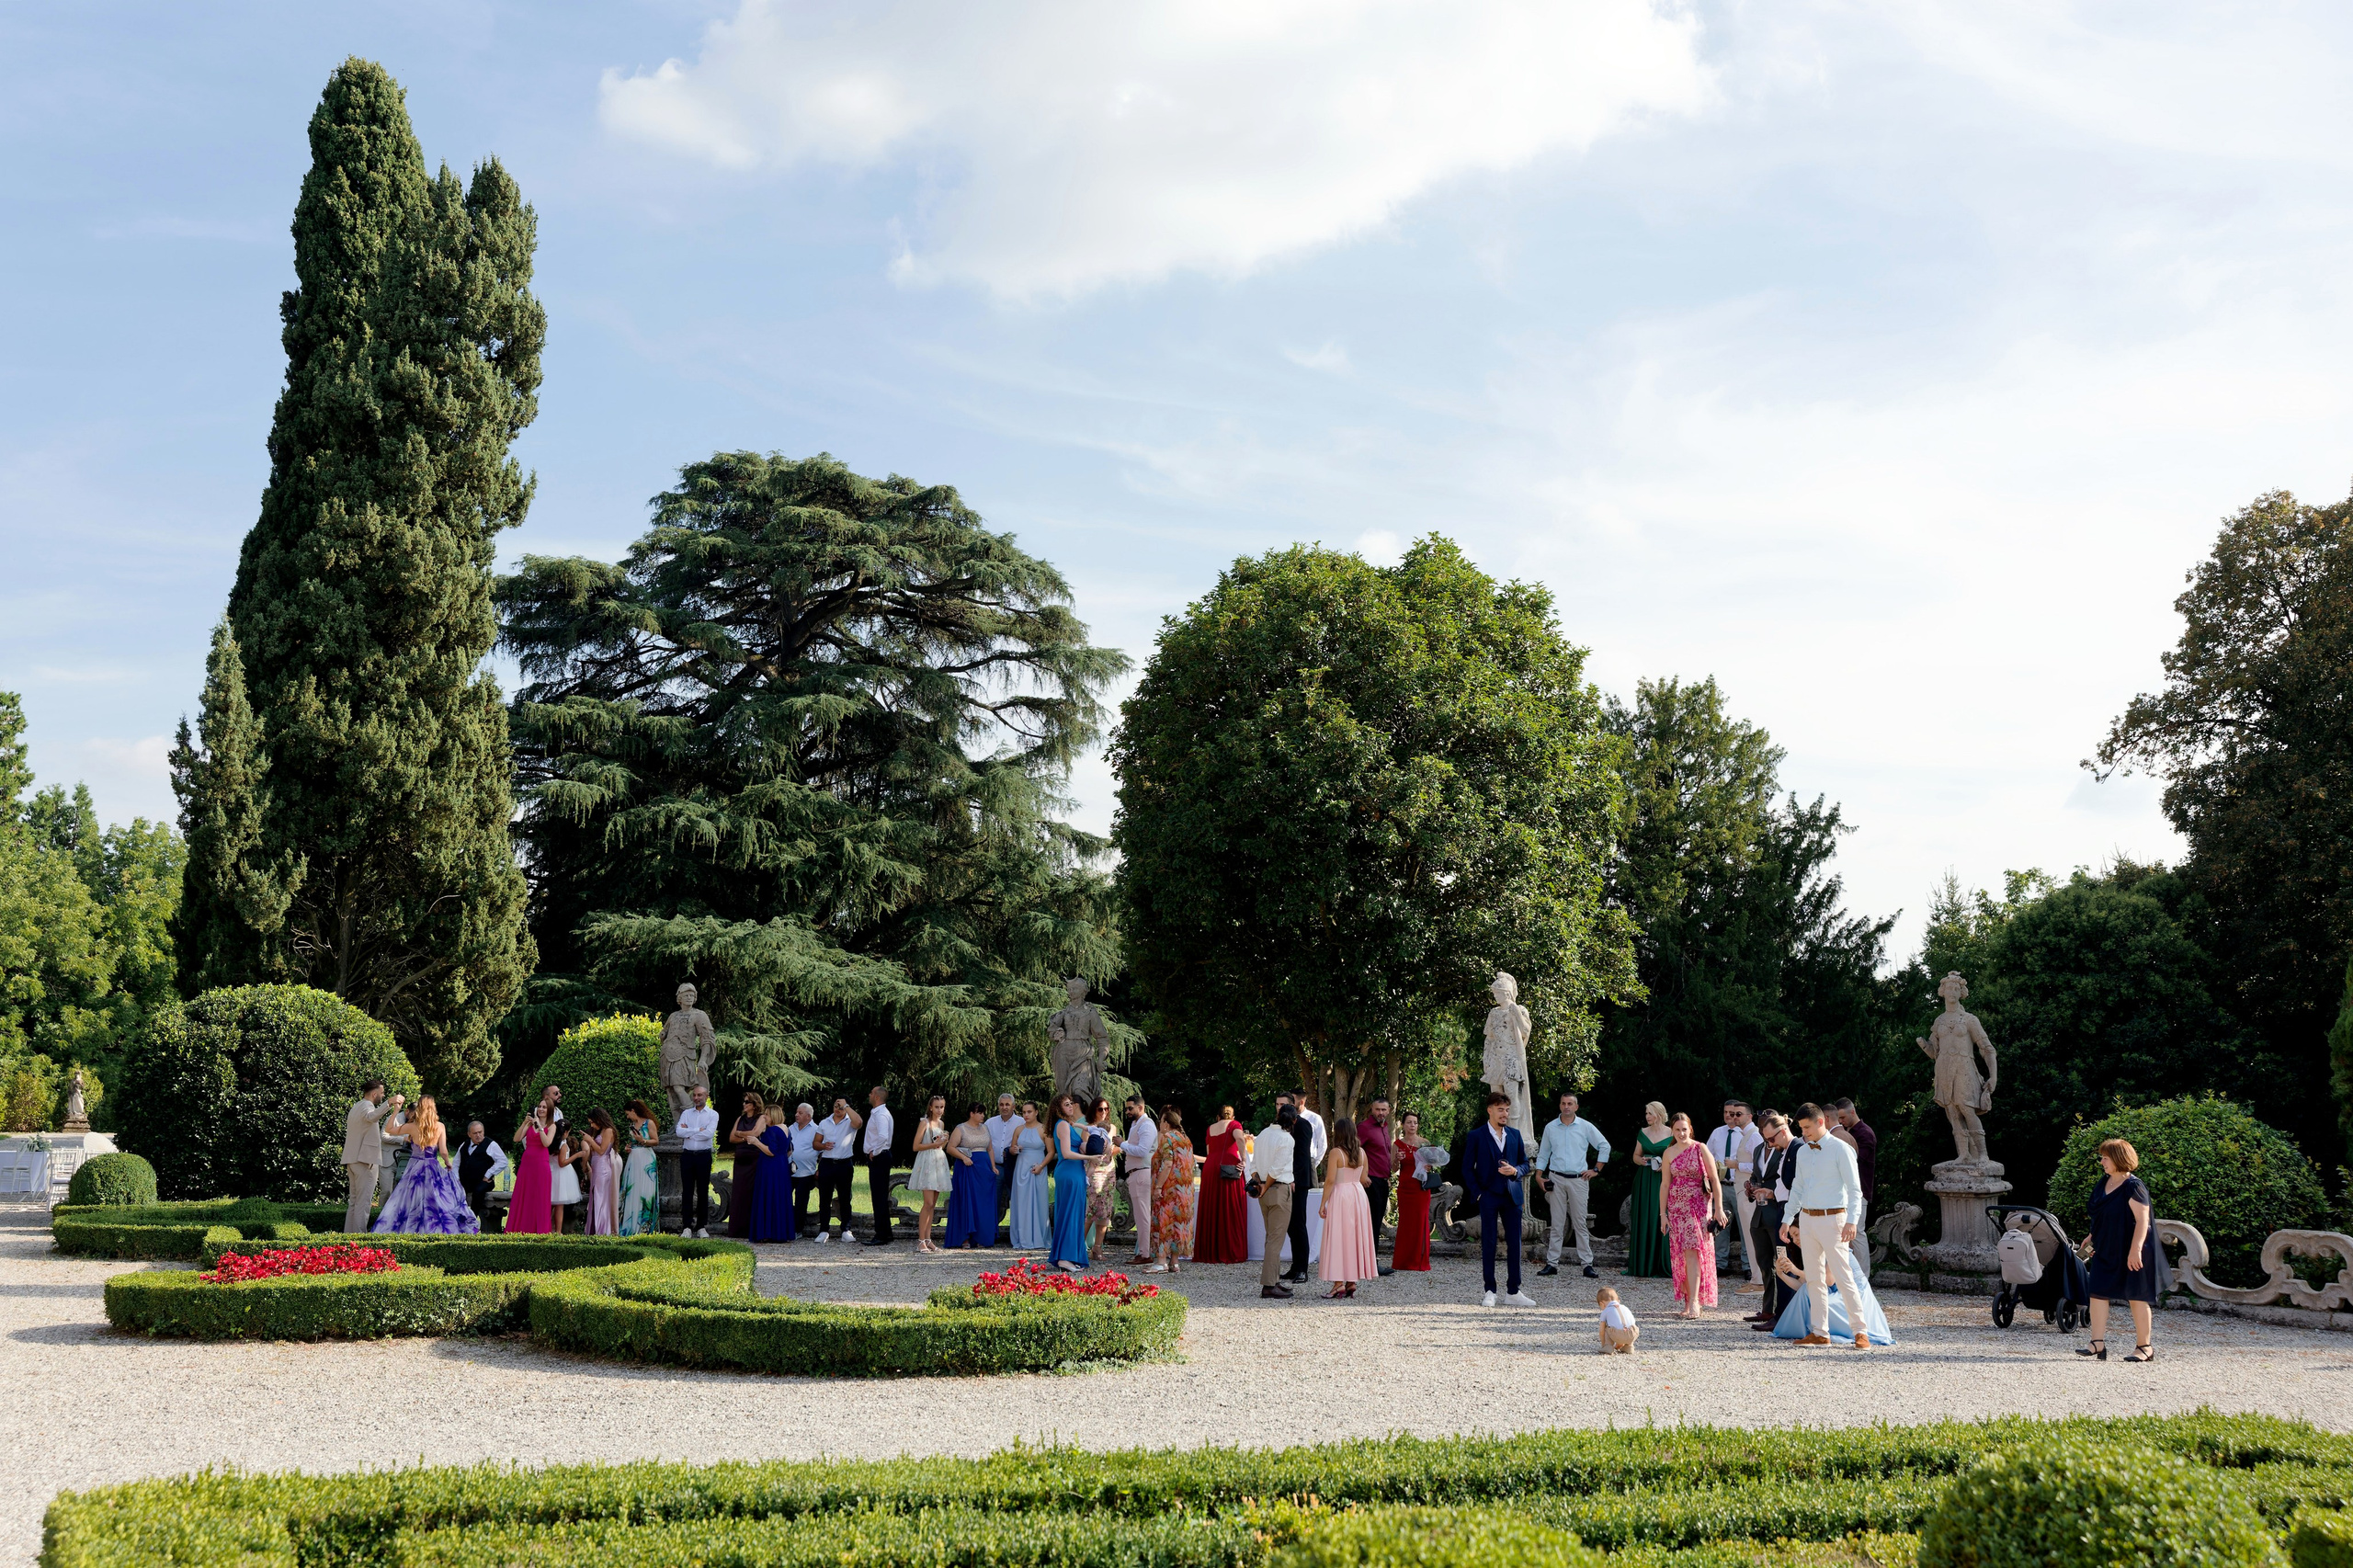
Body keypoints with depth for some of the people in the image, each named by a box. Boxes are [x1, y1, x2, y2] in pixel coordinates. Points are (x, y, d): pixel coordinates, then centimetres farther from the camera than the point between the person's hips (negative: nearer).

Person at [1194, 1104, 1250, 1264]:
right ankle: (1230, 1253, -3)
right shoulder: (1234, 1125, 6)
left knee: (1211, 1213, 7)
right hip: (1229, 1168, -4)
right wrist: (1243, 1159, -10)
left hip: (1210, 1169, 4)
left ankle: (1210, 1252, 7)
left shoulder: (1210, 1128, 18)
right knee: (1231, 1212, -1)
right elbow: (1239, 1138, -16)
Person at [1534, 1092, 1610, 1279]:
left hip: (1579, 1179, -1)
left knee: (1581, 1223, -1)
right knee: (1557, 1223, 1)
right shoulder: (1550, 1128, 7)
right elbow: (1543, 1154, 14)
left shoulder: (1586, 1127, 3)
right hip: (1556, 1179, 1)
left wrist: (1596, 1170, 5)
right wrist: (1539, 1175, 4)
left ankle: (1586, 1263, 2)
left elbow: (1604, 1146, 10)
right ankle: (1552, 1263, 3)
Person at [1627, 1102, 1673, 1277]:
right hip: (1644, 1182, 3)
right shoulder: (1643, 1133, 10)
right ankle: (1643, 1267, 6)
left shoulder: (1671, 1134, -1)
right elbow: (1636, 1156, 15)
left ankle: (1662, 1266, 1)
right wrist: (1641, 1160, -6)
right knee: (1643, 1222, 2)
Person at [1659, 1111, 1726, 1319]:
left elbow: (1714, 1180, -2)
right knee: (1681, 1255, 3)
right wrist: (1663, 1214, 7)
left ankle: (1694, 1302, -18)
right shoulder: (1669, 1153, 7)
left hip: (1699, 1206, -4)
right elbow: (1665, 1185, 10)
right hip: (1677, 1208, 4)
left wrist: (1719, 1208, -6)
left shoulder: (1700, 1149, -2)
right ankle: (1688, 1303, 10)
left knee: (1693, 1251, -14)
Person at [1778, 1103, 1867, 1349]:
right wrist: (1787, 1220, 18)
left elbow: (1854, 1188, -10)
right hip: (1806, 1219, 7)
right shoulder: (1803, 1152, 12)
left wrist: (1851, 1221, -20)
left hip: (1832, 1218, -6)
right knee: (1813, 1279, 7)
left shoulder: (1840, 1149, -7)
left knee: (1843, 1277, -9)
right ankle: (1819, 1333, 12)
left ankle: (1860, 1333, -4)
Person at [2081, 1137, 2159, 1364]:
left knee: (2136, 1297, 2)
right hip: (2106, 1251, 8)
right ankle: (2098, 1343, 2)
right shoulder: (2103, 1183, 9)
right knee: (2097, 1293, 1)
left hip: (2129, 1252, -8)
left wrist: (2135, 1249, -27)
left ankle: (2144, 1347, 13)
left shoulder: (2133, 1188, -16)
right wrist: (2094, 1237, 23)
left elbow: (2142, 1220, -22)